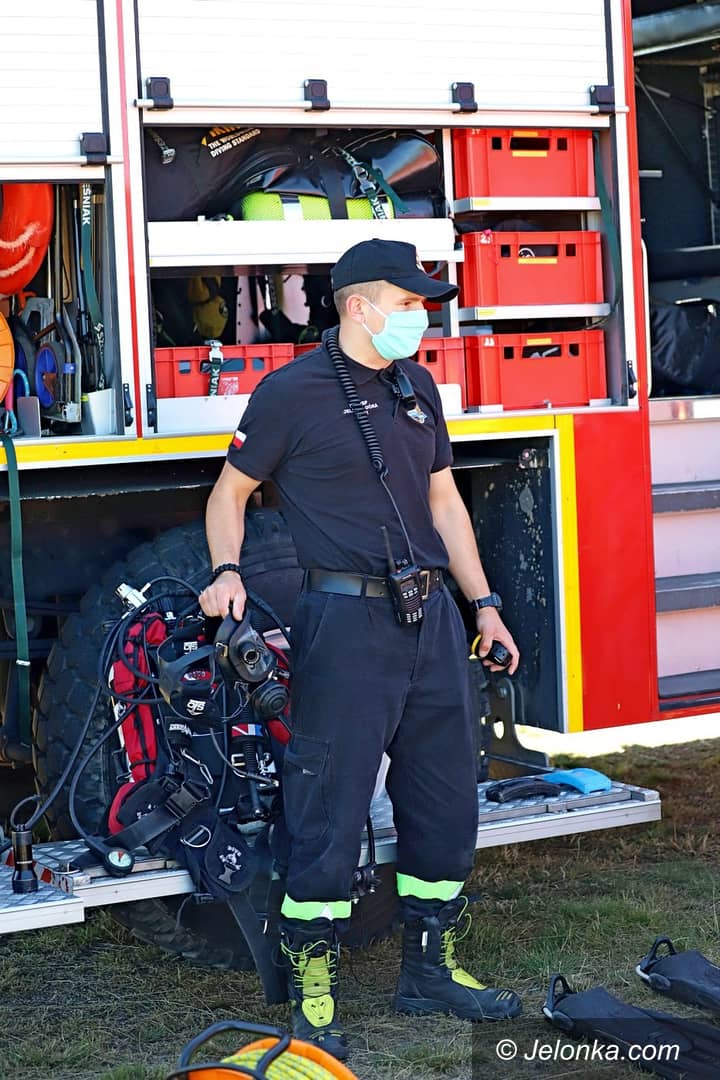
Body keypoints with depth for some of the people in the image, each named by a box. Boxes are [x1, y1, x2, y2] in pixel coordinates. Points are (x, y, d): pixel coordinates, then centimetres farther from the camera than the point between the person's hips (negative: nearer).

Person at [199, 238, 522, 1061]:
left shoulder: (417, 388, 14)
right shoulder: (293, 393, -5)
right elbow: (231, 490, 2)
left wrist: (482, 602, 15)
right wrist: (226, 572, -15)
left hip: (430, 618, 7)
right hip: (345, 620, -7)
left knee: (446, 801, 12)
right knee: (331, 810, -5)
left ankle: (430, 969, 25)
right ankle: (313, 999, 5)